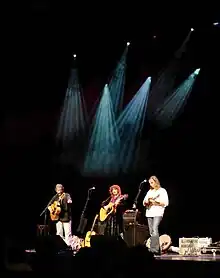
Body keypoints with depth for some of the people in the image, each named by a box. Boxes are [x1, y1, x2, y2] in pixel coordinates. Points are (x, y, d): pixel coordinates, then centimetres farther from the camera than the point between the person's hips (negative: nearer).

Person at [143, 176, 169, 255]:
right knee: (151, 232, 2)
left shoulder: (162, 191, 3)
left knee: (154, 230, -22)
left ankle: (154, 249, -28)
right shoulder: (149, 191, 21)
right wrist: (146, 202, -1)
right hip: (149, 213, 7)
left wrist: (155, 201, -13)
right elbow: (144, 203, 22)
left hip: (158, 213, -7)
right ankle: (157, 249, 6)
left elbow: (166, 203, -5)